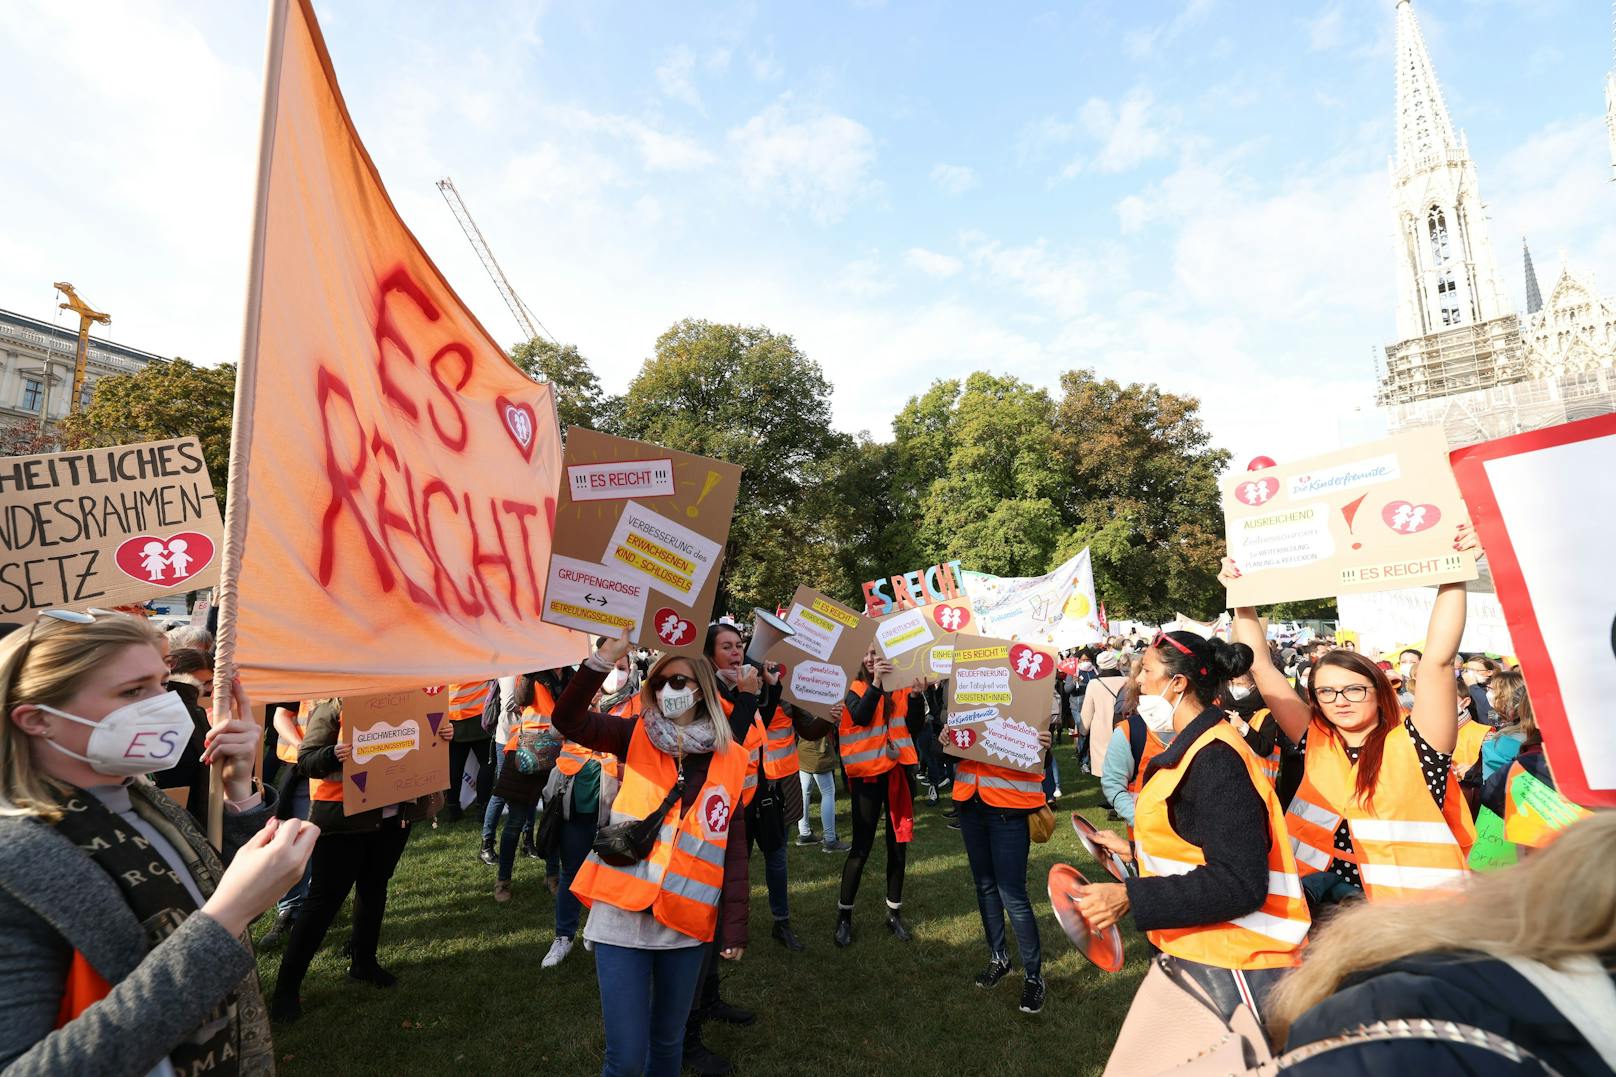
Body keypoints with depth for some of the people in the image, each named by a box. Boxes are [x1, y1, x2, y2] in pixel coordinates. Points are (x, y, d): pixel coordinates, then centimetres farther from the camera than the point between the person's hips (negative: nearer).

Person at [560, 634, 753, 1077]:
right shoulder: (637, 737, -2)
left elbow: (734, 850, 3)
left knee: (668, 1040, 19)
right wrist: (605, 657, -29)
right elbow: (568, 721, -17)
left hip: (686, 922, 2)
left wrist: (734, 927, 2)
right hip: (622, 916, -1)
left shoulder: (729, 760, -1)